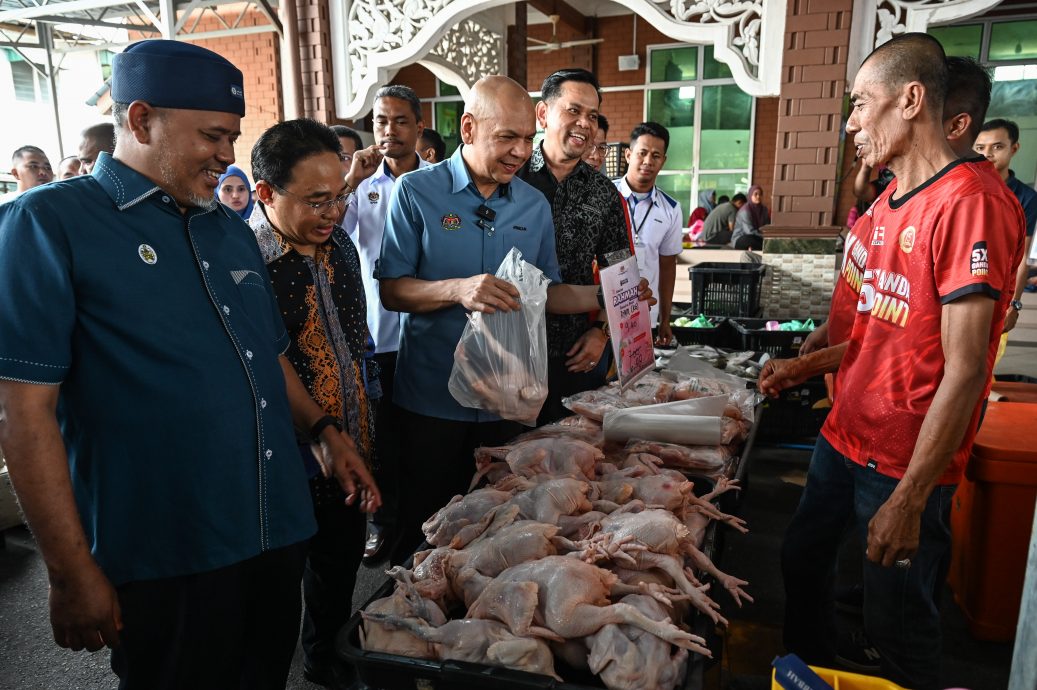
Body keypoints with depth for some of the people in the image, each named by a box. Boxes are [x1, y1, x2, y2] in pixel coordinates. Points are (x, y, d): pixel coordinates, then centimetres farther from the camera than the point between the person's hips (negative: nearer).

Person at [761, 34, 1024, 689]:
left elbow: (964, 369, -22)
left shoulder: (971, 200, -19)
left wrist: (908, 500, -22)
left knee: (897, 623, 8)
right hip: (844, 437, 8)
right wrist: (805, 366, 8)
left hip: (907, 465, -8)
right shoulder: (890, 203, 9)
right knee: (802, 558, 20)